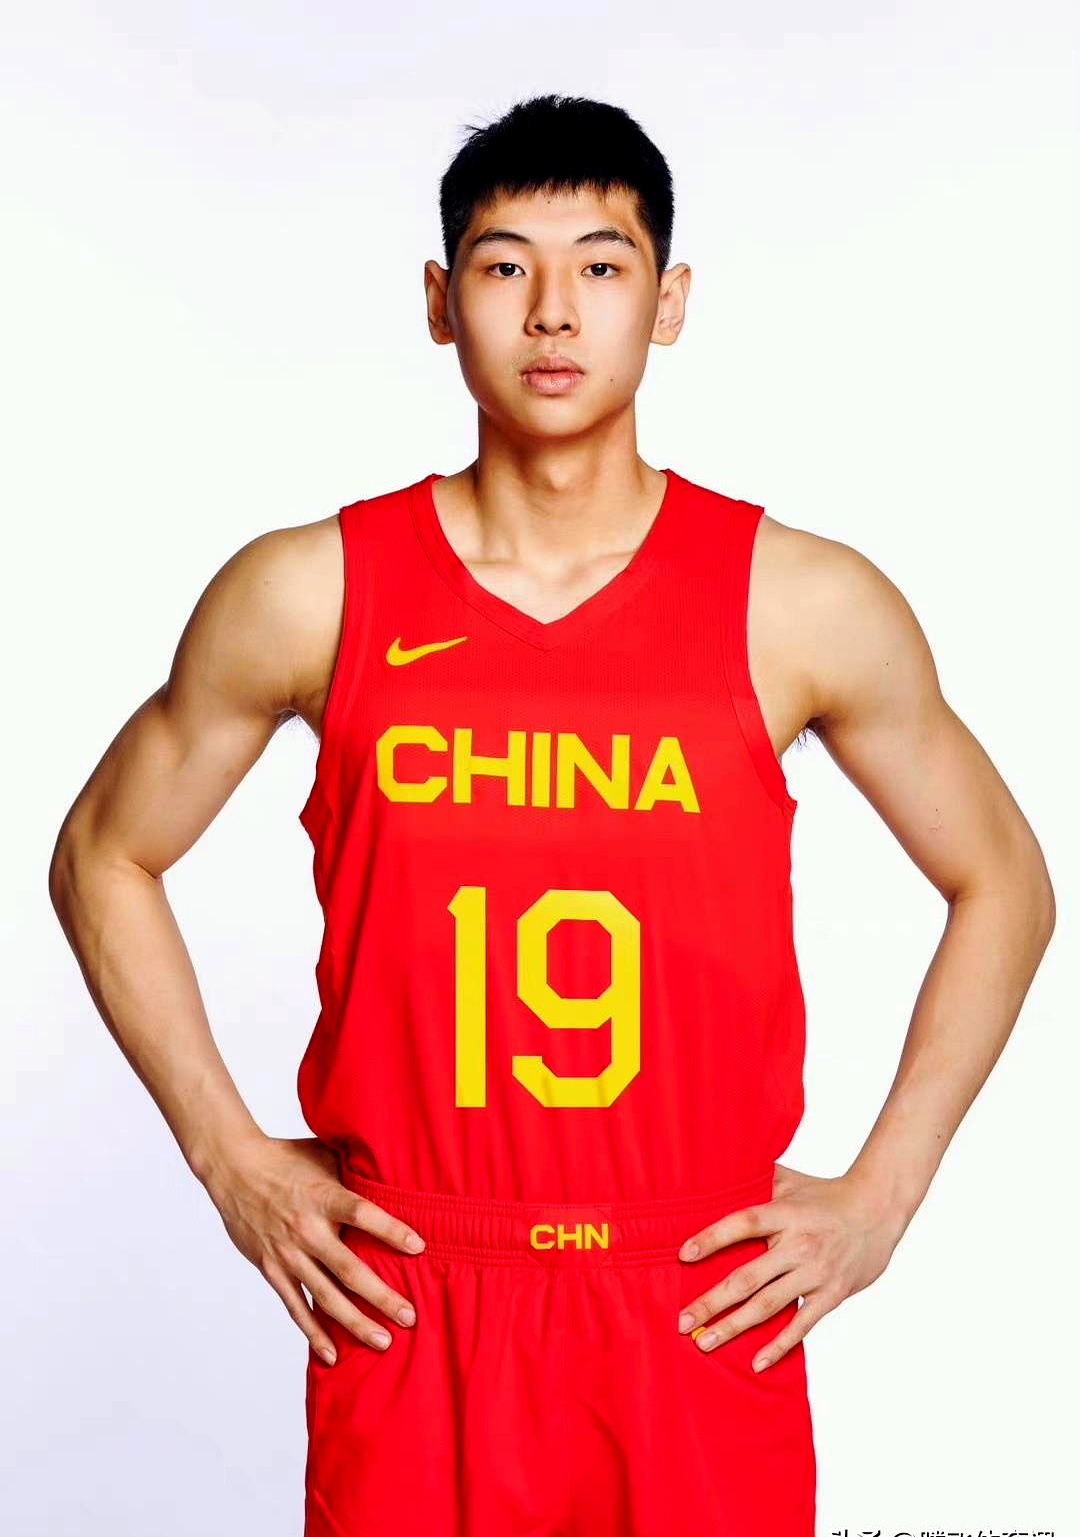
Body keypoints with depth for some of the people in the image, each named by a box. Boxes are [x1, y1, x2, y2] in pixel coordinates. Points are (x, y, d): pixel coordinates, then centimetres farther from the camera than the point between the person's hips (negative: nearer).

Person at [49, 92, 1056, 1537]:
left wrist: (881, 1196, 2)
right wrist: (232, 1159, 2)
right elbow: (104, 854, 9)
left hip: (707, 1312, 0)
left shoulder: (805, 605, -4)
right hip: (405, 1315, 0)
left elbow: (1004, 882, 8)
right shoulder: (308, 593, -4)